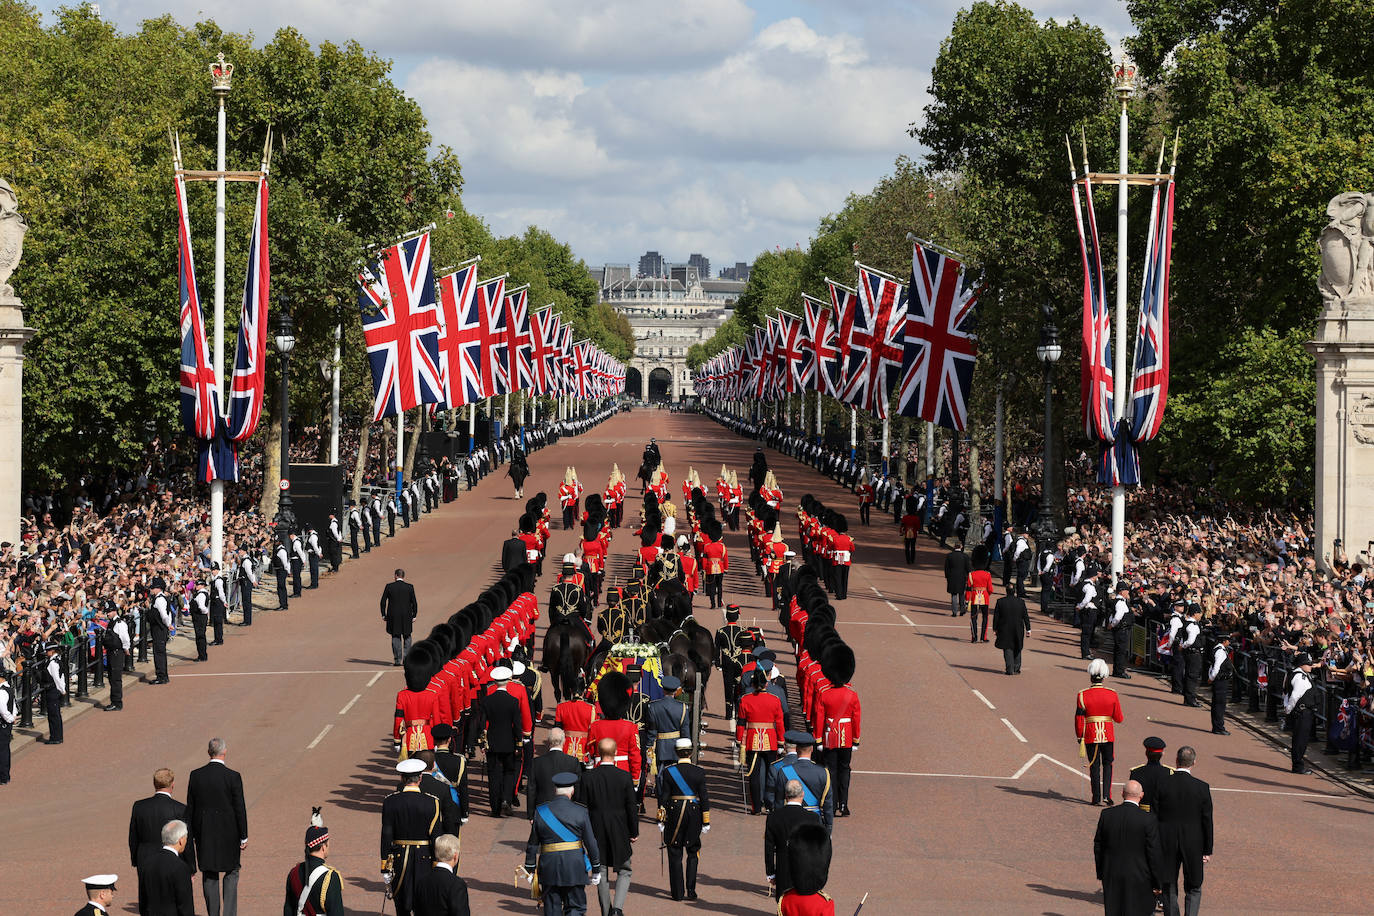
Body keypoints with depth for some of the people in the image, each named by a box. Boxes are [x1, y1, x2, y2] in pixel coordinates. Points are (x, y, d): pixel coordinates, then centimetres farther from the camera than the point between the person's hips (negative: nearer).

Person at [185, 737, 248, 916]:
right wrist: (243, 837, -1)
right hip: (228, 833, -3)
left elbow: (190, 807, 3)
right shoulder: (233, 777, -12)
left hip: (204, 834, 3)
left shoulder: (195, 775, -3)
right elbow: (240, 809, -10)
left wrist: (190, 834, 12)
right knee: (231, 874, 11)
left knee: (209, 876, 13)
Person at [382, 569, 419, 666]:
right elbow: (414, 602, -1)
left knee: (395, 637, 7)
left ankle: (397, 660, 2)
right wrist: (414, 615, 6)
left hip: (393, 616, -1)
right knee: (407, 637, 14)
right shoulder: (409, 587, -2)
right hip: (406, 616, 1)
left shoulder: (389, 586, -3)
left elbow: (383, 601, -1)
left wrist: (383, 614, 6)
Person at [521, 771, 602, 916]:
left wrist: (530, 869, 14)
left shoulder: (540, 812, 1)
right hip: (574, 868, -2)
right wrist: (596, 870, 8)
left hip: (549, 867, 2)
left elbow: (532, 844, 5)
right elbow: (591, 843, -2)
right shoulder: (580, 812, -5)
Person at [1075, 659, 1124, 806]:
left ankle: (1096, 797, 11)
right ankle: (1107, 794, 1)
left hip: (1090, 736, -1)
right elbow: (1119, 719, -2)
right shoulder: (1112, 694, -5)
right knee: (1107, 764, 14)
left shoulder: (1083, 695, -7)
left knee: (1094, 766, 9)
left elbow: (1079, 718, -6)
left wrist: (1079, 737, 4)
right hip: (1108, 736, 1)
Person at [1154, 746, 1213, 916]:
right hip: (1193, 845, 0)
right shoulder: (1202, 788, -9)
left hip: (1167, 845, 0)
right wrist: (1207, 851, 5)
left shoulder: (1162, 786, -8)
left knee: (1169, 889, 11)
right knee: (1193, 889, 12)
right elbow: (1207, 821, -4)